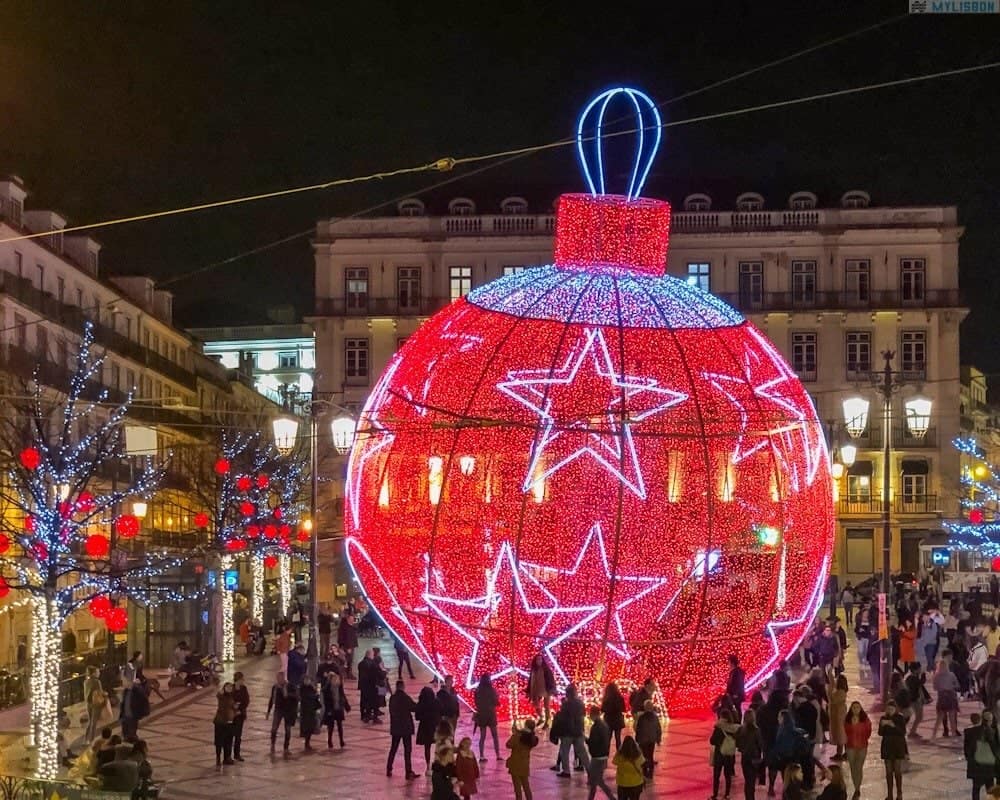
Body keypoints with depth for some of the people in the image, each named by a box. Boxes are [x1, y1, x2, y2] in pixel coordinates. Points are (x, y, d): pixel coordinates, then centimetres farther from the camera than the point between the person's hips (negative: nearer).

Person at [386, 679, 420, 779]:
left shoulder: (392, 698, 2)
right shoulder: (405, 698, -15)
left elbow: (391, 711, 8)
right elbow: (415, 707, -11)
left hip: (395, 728, 6)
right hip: (406, 728, -5)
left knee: (393, 748, 16)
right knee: (407, 749, -1)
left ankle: (389, 770, 19)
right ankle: (409, 772, -1)